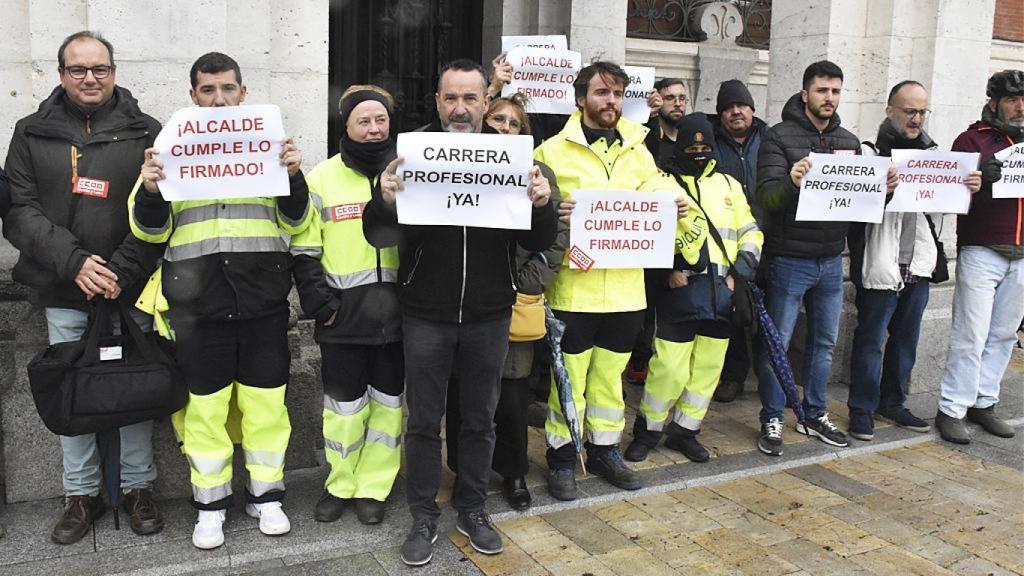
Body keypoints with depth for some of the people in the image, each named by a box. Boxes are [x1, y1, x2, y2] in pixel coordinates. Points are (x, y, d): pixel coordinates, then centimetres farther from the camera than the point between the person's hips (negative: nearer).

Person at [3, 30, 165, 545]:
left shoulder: (145, 133, 3)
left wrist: (123, 271, -13)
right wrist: (73, 262, -14)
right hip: (63, 295, 1)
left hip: (130, 290, -1)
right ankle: (81, 494, 22)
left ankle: (138, 487, 21)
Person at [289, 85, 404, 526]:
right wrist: (321, 304, -7)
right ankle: (340, 484, 28)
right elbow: (304, 250, 1)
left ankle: (373, 486, 26)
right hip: (344, 315, -1)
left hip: (396, 311, 1)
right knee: (343, 404, 7)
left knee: (388, 401, 10)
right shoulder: (323, 178, 2)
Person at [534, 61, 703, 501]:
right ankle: (561, 457, 19)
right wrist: (552, 214, -23)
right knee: (569, 376, 2)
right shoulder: (554, 151, -1)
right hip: (573, 286, -4)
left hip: (626, 286, 4)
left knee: (610, 373, 15)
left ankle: (604, 450, 31)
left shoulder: (638, 152, 14)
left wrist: (677, 209, -2)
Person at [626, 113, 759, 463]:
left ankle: (684, 431, 25)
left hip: (722, 294, 5)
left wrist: (740, 271, 2)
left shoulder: (730, 185, 16)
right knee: (669, 368, -6)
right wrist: (667, 271, -13)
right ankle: (648, 430, 14)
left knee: (708, 366, 9)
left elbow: (750, 233, 16)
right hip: (679, 290, -4)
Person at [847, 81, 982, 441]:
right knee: (870, 341, 3)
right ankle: (862, 409, 15)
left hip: (918, 264, 7)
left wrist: (968, 188, -6)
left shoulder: (930, 152, 11)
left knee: (905, 339, 17)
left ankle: (892, 403, 32)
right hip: (880, 266, -7)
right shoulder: (870, 152, -9)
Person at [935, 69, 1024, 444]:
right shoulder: (972, 139, 1)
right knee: (971, 335, -6)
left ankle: (983, 402, 18)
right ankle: (951, 410, 1)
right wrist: (979, 178, -27)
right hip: (981, 253, -5)